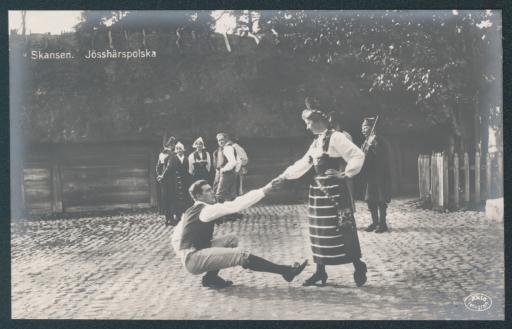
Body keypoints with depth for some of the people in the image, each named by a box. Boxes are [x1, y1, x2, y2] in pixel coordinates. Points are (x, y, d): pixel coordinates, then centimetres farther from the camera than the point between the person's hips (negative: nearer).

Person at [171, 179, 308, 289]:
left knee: (231, 240, 12)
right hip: (193, 261, -10)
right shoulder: (206, 210, -16)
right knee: (242, 255, -18)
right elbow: (235, 206, -23)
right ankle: (285, 271, -16)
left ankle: (211, 277, 5)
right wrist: (263, 190, -23)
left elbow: (176, 235, 19)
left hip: (188, 258, 10)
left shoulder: (191, 211, 14)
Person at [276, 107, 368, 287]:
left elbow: (358, 155, -16)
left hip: (335, 191, -9)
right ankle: (320, 271, 18)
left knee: (343, 230, -5)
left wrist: (345, 173, -17)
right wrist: (285, 175, 22)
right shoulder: (316, 142, 14)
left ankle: (358, 267, 7)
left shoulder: (335, 138, -12)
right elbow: (303, 163, 24)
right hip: (319, 191, 9)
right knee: (319, 231, 10)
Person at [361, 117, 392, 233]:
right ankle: (375, 222, 18)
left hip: (380, 176, -8)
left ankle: (382, 223, 1)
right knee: (370, 200, 9)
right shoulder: (366, 142, 13)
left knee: (381, 200, -5)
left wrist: (372, 145, -28)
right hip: (370, 176, 8)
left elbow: (382, 157, -21)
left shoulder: (379, 141, -11)